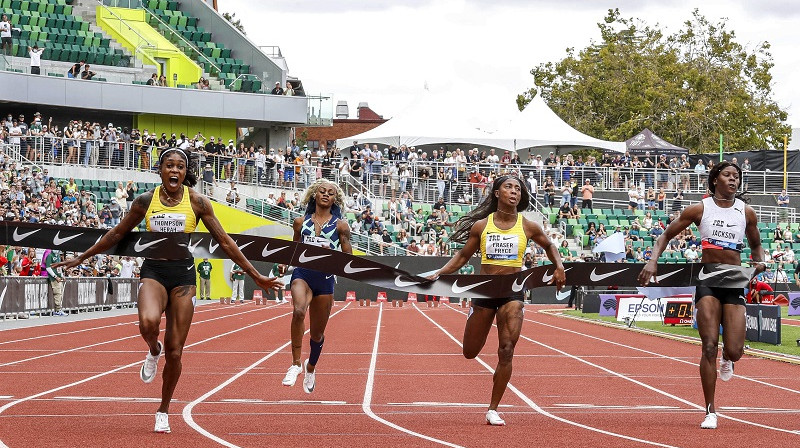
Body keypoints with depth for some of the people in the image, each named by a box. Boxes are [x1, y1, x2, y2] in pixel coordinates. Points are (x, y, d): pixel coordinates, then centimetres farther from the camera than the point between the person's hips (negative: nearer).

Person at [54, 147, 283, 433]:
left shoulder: (197, 202, -1)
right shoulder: (145, 201, 1)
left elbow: (224, 241, 4)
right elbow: (117, 234, 13)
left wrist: (255, 275, 2)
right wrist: (81, 258, 16)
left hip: (183, 274, 0)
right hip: (153, 271, 0)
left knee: (174, 352, 0)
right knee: (148, 322, -33)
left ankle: (164, 411, 21)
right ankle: (153, 351, 5)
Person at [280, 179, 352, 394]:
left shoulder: (340, 225, 4)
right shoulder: (301, 222, 9)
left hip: (325, 278, 0)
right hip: (302, 273, 0)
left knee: (317, 333, 10)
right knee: (299, 311, -33)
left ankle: (311, 367, 41)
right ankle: (296, 364, -25)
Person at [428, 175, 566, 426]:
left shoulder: (528, 226, 1)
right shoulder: (481, 226, -1)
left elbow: (549, 246, 18)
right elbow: (463, 256, 8)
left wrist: (559, 267, 1)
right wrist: (439, 274, -4)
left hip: (513, 292, -1)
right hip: (484, 290, 1)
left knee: (506, 351, -10)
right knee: (470, 353, 9)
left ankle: (493, 409, 2)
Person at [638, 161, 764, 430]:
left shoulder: (746, 213, 7)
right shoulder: (700, 209, 0)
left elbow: (756, 245, 23)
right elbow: (666, 235, 7)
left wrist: (759, 262, 1)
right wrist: (652, 261, -9)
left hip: (735, 283, 2)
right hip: (707, 281, -2)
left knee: (734, 352, -7)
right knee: (709, 346, -12)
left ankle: (726, 358, 35)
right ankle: (710, 412, -3)